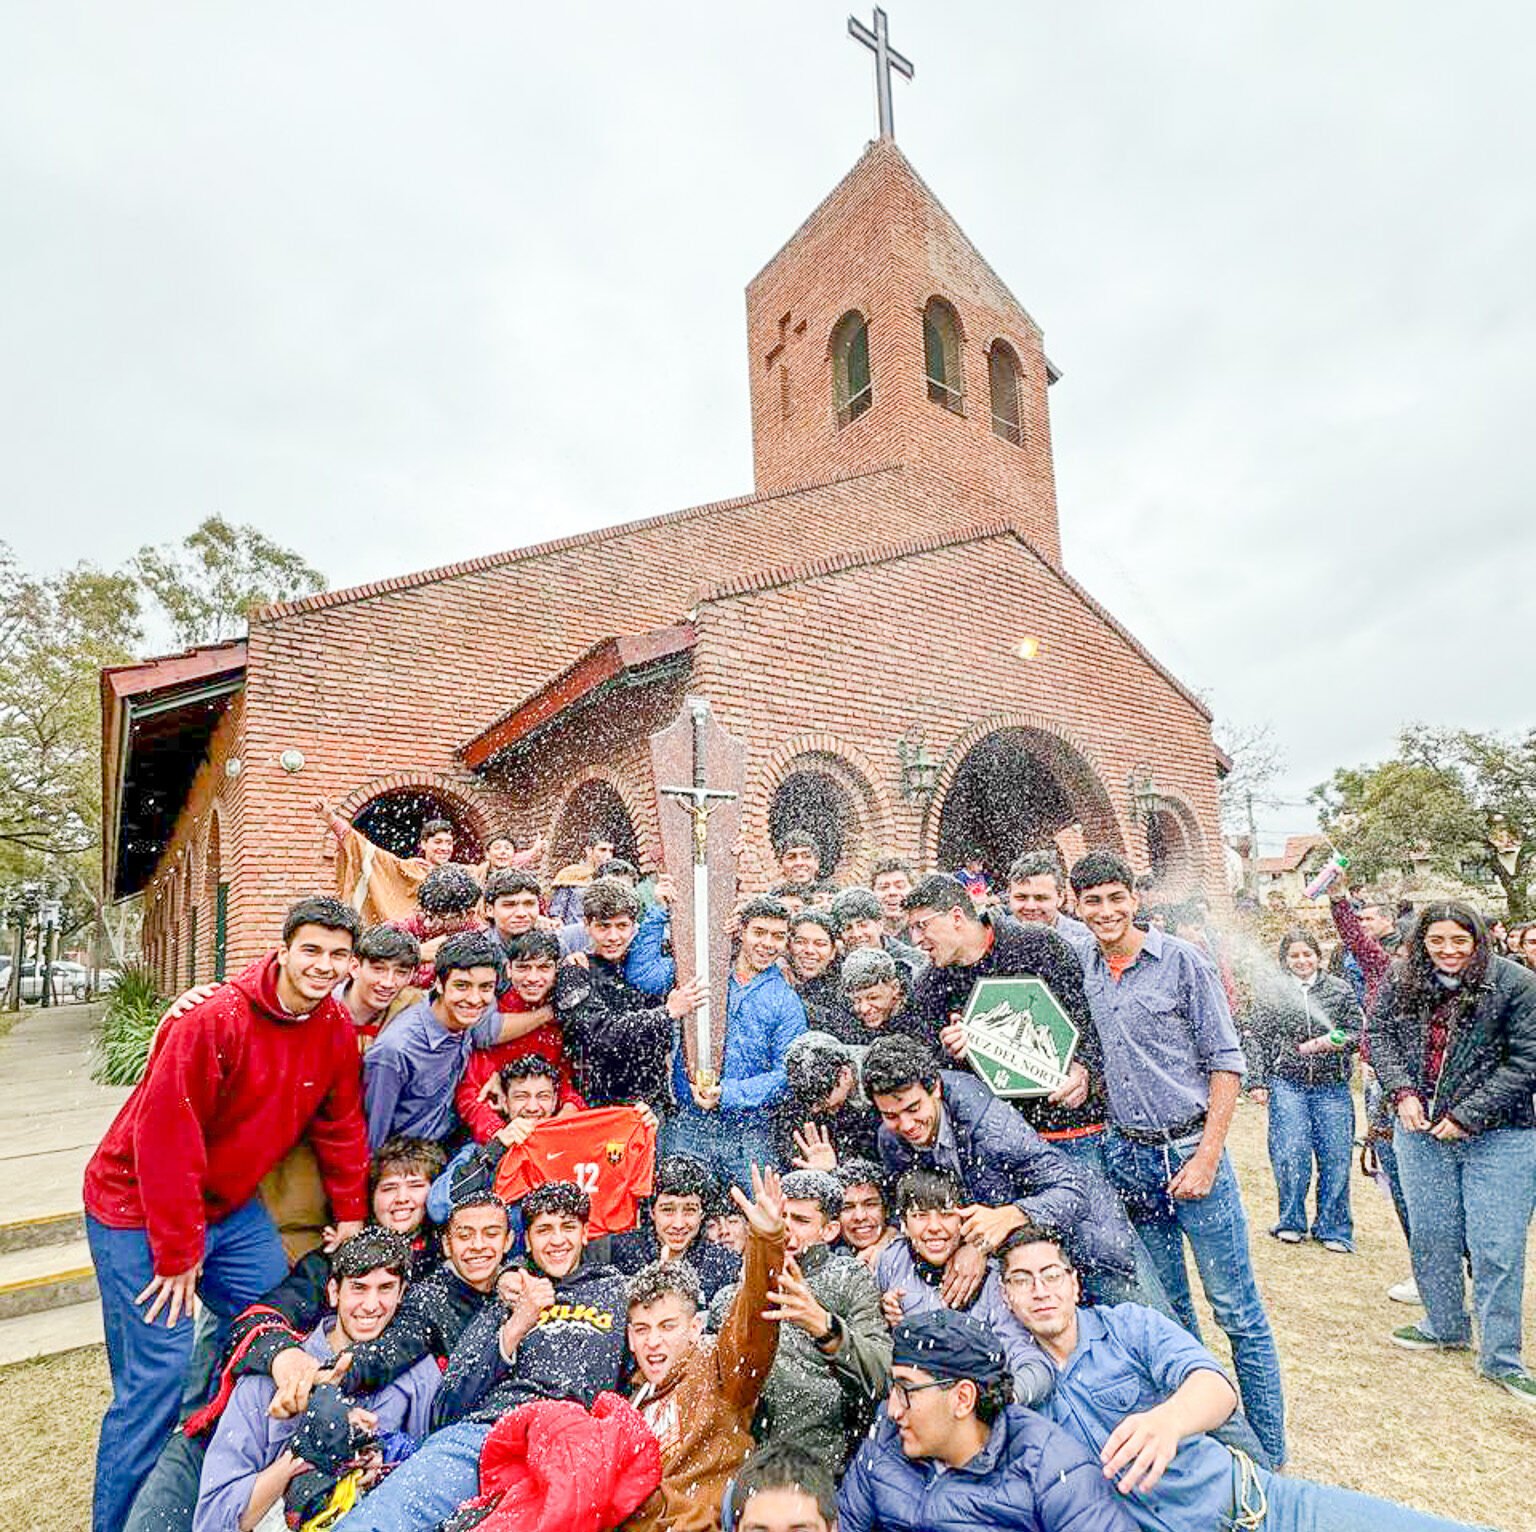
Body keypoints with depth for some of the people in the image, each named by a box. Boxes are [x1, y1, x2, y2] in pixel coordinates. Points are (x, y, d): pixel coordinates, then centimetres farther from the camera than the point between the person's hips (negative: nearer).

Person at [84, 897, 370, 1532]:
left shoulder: (336, 1030, -7)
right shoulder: (215, 1019, -27)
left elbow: (341, 1127, 3)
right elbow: (163, 1137, -24)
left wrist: (350, 1216, 6)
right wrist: (177, 1253, -17)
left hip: (230, 1207, 7)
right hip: (139, 1208, -6)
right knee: (158, 1376, -6)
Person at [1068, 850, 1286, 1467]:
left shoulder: (1181, 961, -9)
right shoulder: (1081, 973, 3)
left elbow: (1225, 1062, -8)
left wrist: (1206, 1157, -13)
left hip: (1189, 1150, -4)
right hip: (1126, 1158, 4)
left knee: (1238, 1312, 5)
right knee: (1165, 1310, 16)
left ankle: (1268, 1457, 22)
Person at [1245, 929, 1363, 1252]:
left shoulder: (1340, 990, 6)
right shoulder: (1269, 992, 3)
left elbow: (1358, 1030, 7)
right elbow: (1258, 1041, 4)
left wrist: (1335, 1041, -15)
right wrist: (1257, 1081, -2)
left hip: (1332, 1086, 1)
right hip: (1287, 1085, -1)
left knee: (1336, 1158, 2)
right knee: (1290, 1155, -2)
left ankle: (1333, 1229, 19)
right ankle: (1291, 1222, 16)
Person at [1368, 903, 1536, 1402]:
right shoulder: (1400, 982, -1)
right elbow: (1379, 1035, 7)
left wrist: (1467, 1116, -14)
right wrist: (1402, 1092, -8)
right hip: (1420, 1132, 3)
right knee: (1431, 1236, 15)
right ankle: (1445, 1326, 34)